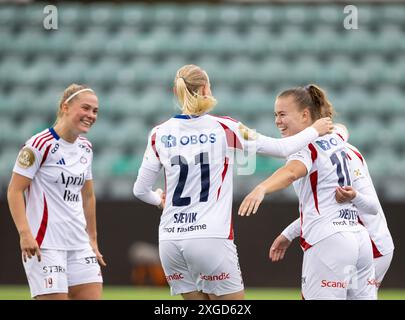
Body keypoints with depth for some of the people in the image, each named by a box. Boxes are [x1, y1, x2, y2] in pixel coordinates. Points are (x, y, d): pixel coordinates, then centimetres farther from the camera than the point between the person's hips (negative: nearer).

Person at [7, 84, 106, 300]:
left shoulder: (85, 148, 13)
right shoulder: (40, 144, -10)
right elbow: (14, 190, -12)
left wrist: (93, 239, 22)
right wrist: (25, 233, -22)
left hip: (79, 244, 8)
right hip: (45, 244, -8)